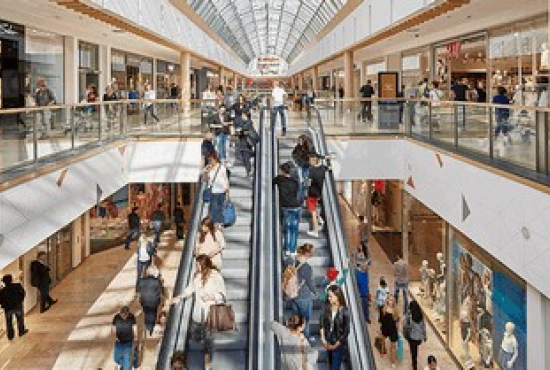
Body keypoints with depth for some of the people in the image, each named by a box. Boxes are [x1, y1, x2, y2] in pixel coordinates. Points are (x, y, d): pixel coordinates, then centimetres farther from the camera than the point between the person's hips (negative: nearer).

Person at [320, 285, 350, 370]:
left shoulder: (344, 311, -18)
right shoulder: (327, 309, -5)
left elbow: (346, 332, -13)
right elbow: (322, 325, 2)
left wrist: (336, 345, -11)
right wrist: (323, 339, -8)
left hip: (339, 343, -5)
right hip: (328, 342, 5)